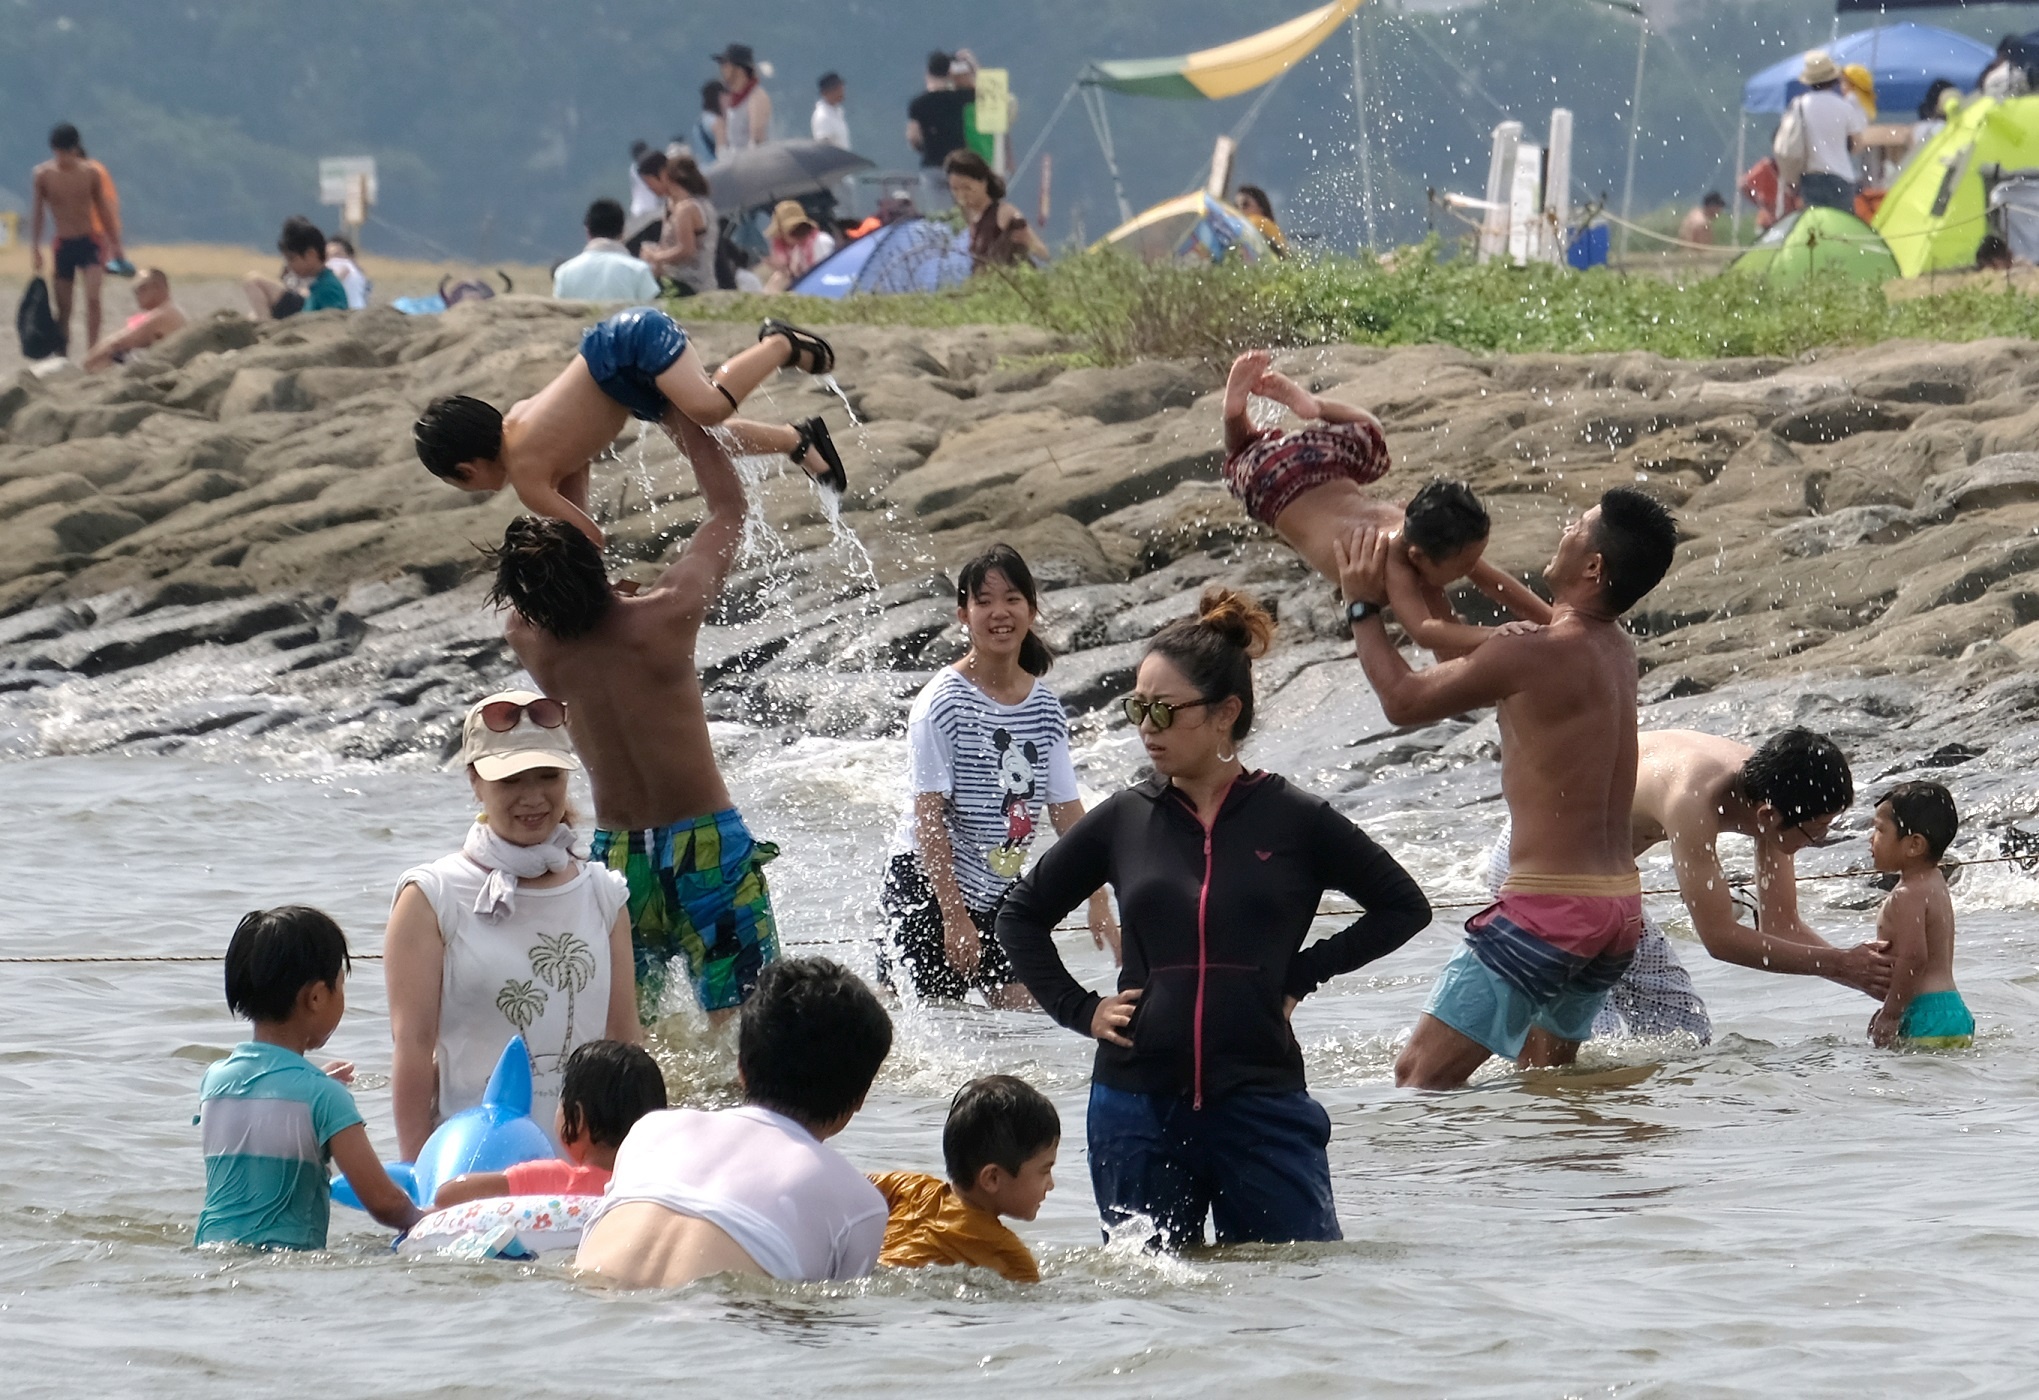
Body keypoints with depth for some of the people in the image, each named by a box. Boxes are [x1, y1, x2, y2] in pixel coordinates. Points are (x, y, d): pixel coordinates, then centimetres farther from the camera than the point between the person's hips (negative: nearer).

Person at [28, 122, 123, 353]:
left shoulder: (90, 172, -1)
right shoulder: (42, 175, -3)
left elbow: (103, 209, 8)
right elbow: (36, 214, 3)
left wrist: (114, 243, 11)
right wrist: (34, 249, -1)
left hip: (89, 242, -1)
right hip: (62, 245, 1)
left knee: (93, 297, -18)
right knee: (63, 307, 4)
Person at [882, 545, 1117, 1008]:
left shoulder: (1044, 705, 2)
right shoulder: (943, 703, -15)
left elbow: (1067, 812, 5)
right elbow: (928, 817, -16)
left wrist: (1098, 904, 1)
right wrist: (954, 917, -20)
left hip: (1000, 890, 6)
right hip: (927, 885, -6)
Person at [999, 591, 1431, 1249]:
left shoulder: (1294, 820, -1)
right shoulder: (1122, 821, 6)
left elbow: (1403, 906, 8)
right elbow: (1021, 916, 19)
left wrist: (1300, 973, 1)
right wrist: (1079, 1009, 7)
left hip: (1261, 1101, -2)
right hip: (1138, 1106, 2)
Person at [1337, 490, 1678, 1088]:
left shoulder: (1533, 656, -18)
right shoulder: (1616, 650, 9)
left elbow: (1404, 700, -5)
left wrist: (1363, 607, 9)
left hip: (1550, 906, -9)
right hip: (1619, 907, 9)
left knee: (1420, 1075, -12)